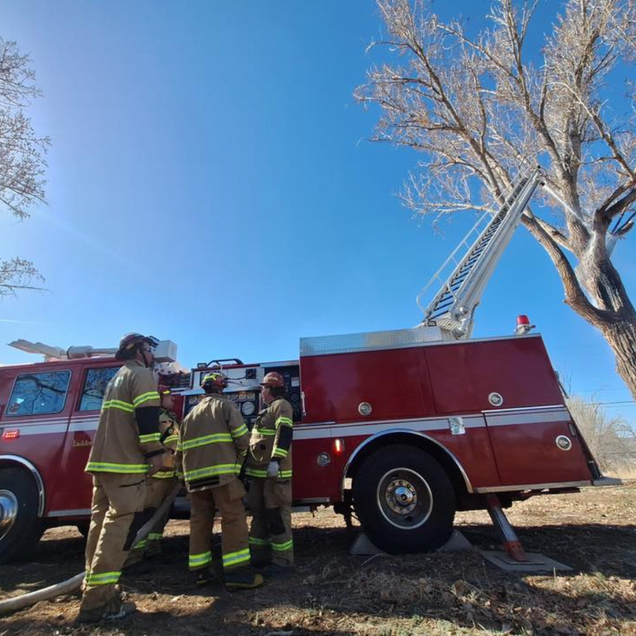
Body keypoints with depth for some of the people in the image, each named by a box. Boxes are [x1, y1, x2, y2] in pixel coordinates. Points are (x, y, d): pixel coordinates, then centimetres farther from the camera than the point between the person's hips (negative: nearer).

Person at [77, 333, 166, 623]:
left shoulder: (117, 378, 22)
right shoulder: (142, 374, -7)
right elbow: (146, 415, -19)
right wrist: (155, 452, -15)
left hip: (102, 460, 10)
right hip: (125, 463, -10)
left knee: (102, 523, 13)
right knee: (119, 527, -7)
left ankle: (94, 591, 21)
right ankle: (97, 601, -5)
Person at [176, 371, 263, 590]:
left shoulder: (190, 414, 22)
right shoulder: (225, 405, 3)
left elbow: (180, 450, 22)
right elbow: (242, 436, -7)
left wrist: (183, 474, 31)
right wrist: (239, 456, 10)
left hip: (195, 474, 7)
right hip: (221, 471, -6)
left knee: (199, 521, 14)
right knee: (233, 518, -5)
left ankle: (200, 570, 20)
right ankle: (237, 572, -7)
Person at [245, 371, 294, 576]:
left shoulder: (281, 405, -9)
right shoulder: (268, 409, 22)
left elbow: (284, 433, -23)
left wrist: (276, 460, -30)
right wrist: (250, 467, 30)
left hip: (275, 472, -10)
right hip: (261, 472, 10)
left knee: (277, 517, -3)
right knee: (259, 514, 17)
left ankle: (283, 561, 7)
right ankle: (259, 555, 30)